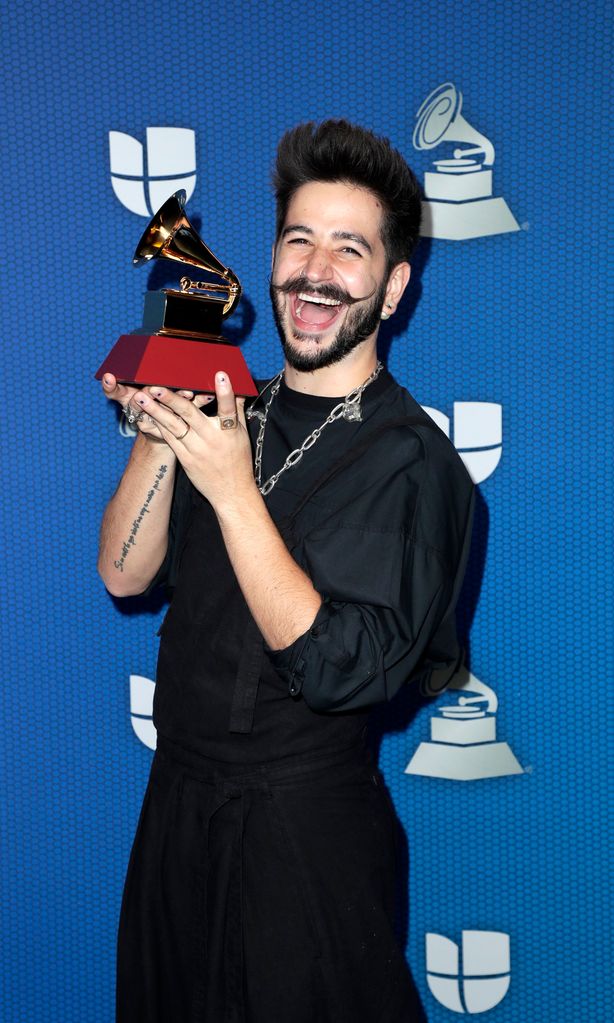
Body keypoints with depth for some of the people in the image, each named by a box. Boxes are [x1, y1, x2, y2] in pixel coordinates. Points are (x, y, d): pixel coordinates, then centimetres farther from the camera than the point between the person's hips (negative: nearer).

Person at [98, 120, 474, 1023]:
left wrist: (233, 491, -29)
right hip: (178, 802, 6)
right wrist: (157, 432, -16)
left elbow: (340, 669, -25)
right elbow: (126, 574, -2)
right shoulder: (229, 413, 3)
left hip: (307, 825, -6)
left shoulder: (409, 458, -17)